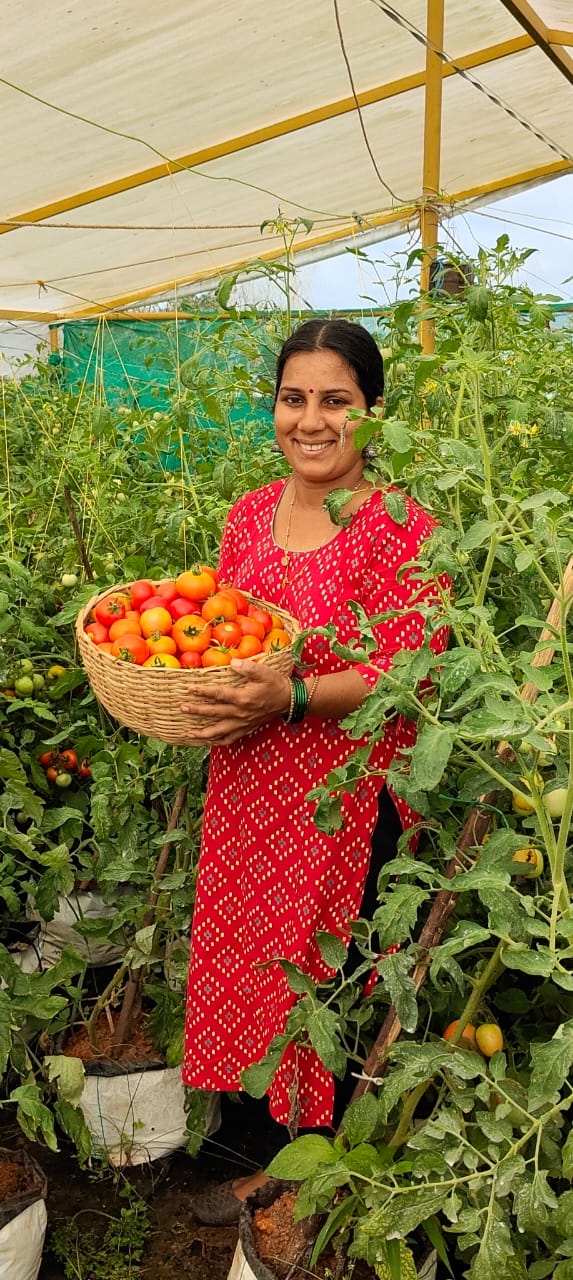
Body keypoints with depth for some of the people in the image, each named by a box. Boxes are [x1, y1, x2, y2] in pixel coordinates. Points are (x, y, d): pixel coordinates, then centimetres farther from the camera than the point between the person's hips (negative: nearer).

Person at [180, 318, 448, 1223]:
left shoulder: (402, 527, -12)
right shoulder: (250, 514, 8)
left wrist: (291, 698, -30)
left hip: (349, 801, -6)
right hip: (249, 793, 6)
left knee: (334, 987, 8)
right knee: (250, 965, 16)